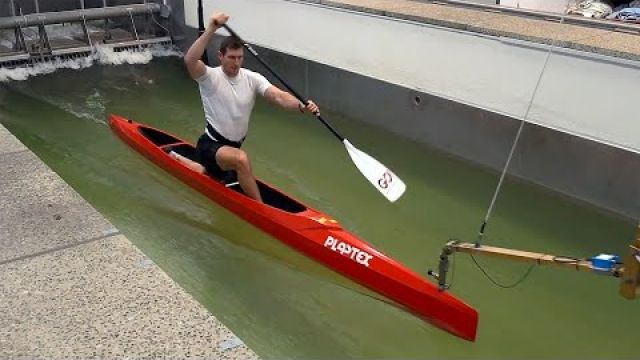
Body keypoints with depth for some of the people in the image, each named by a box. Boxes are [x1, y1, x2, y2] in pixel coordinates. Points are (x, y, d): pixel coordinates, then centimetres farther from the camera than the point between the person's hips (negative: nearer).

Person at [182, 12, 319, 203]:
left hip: (233, 146, 6)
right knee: (241, 159, -37)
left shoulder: (252, 78, -7)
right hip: (211, 146, -6)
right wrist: (211, 29, -46)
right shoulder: (211, 77, -17)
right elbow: (189, 60, -38)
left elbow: (279, 96, -22)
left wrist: (301, 106, -42)